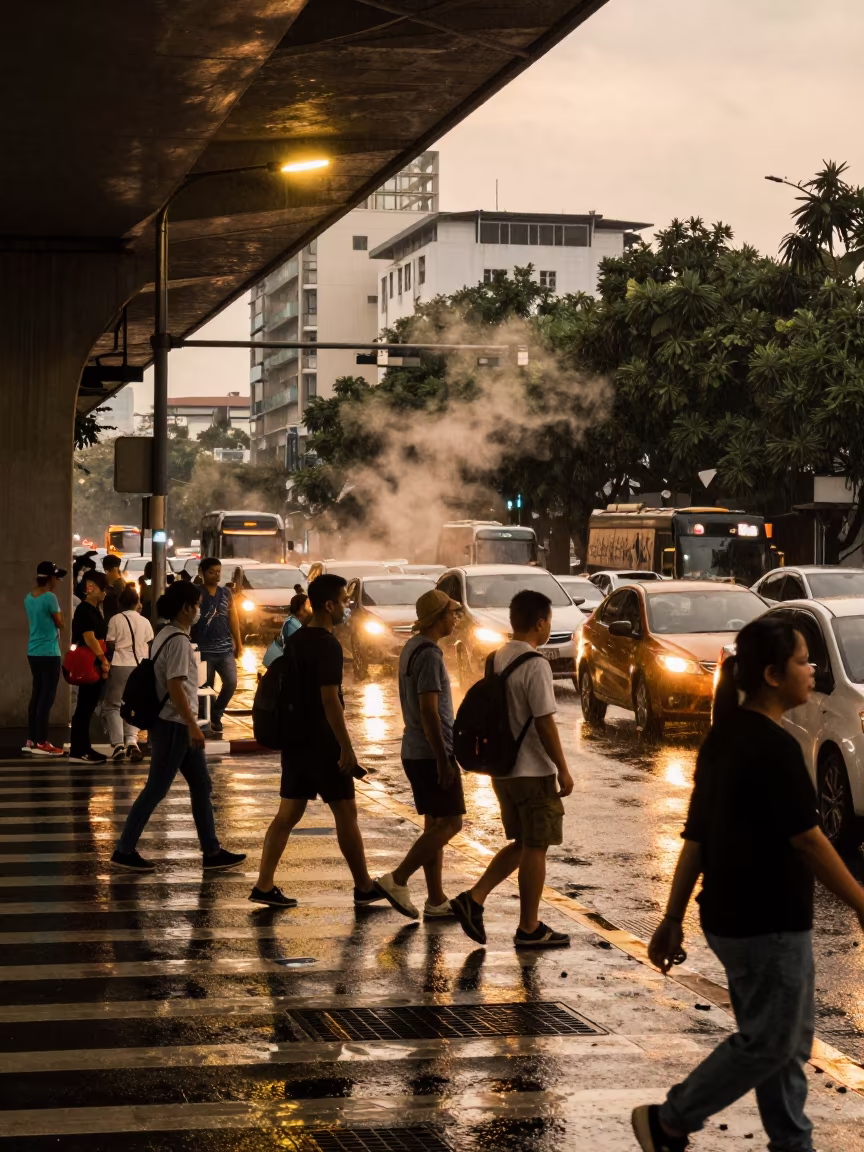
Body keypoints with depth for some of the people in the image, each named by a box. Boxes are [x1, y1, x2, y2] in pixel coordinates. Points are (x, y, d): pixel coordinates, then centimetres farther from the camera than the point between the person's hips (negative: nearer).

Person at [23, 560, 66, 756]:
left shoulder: (28, 597, 9)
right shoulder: (50, 597, -15)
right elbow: (60, 623, -9)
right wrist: (58, 612, 7)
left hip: (33, 651, 8)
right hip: (49, 653, -8)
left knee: (37, 694, 14)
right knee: (47, 697, -4)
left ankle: (31, 740, 16)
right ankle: (41, 743, -4)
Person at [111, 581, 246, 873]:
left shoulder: (167, 635, 12)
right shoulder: (178, 640, -18)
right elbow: (175, 688, -23)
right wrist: (192, 726, -22)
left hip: (175, 723, 10)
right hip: (174, 725, -10)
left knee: (201, 786, 11)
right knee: (156, 789, -3)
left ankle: (211, 852, 15)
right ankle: (124, 850, 4)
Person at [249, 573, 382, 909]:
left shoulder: (294, 641, 10)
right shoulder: (328, 645, -17)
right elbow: (330, 700, -21)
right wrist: (346, 748, -19)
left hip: (295, 739, 8)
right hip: (322, 742, -8)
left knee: (288, 813, 8)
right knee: (345, 813, 2)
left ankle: (264, 886, 4)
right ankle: (364, 888, 11)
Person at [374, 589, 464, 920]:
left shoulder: (412, 648, 14)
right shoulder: (429, 654, -17)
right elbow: (429, 711, -22)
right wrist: (443, 760, -21)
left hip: (415, 752, 10)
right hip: (432, 753, -10)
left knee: (435, 825, 11)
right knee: (450, 823, -6)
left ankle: (436, 901, 11)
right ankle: (397, 880, -6)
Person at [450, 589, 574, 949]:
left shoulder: (497, 659, 7)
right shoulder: (534, 665, -18)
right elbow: (544, 723, -19)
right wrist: (563, 770, -12)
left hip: (502, 769, 8)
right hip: (533, 771, -8)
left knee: (521, 844, 18)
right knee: (535, 847, 2)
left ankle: (474, 899, 8)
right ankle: (529, 929, 8)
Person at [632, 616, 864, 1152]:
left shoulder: (725, 736, 8)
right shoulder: (775, 747, -20)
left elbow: (696, 838, 10)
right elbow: (808, 840, -19)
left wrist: (673, 919, 13)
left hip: (731, 917, 9)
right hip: (769, 925, -9)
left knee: (789, 1040, 16)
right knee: (768, 1043, 2)